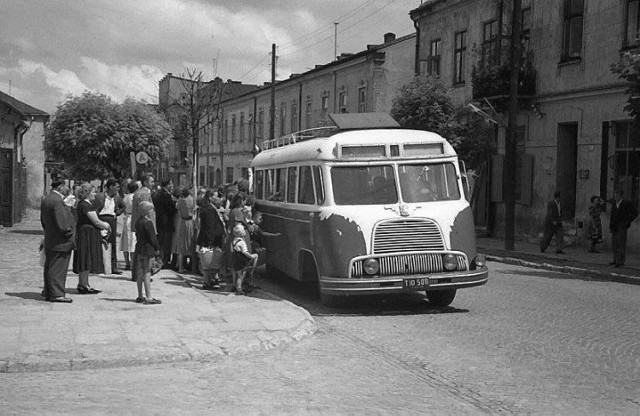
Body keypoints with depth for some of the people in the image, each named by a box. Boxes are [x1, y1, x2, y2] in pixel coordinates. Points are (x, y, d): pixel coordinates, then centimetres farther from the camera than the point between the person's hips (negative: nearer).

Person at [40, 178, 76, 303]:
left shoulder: (46, 200, 12)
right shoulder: (57, 201, -21)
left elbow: (43, 221, 19)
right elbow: (61, 224, -24)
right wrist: (70, 235, -13)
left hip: (49, 241, 10)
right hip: (60, 242, -10)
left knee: (49, 268, 15)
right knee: (58, 268, -5)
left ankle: (48, 292, 23)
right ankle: (56, 294, -1)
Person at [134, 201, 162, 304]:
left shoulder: (138, 222, 11)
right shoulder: (148, 222, -16)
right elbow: (152, 237, -16)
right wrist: (157, 247, -3)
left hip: (139, 249, 8)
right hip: (147, 250, -8)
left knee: (140, 273, 12)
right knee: (147, 273, -6)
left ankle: (140, 296, 20)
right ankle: (149, 298, -3)